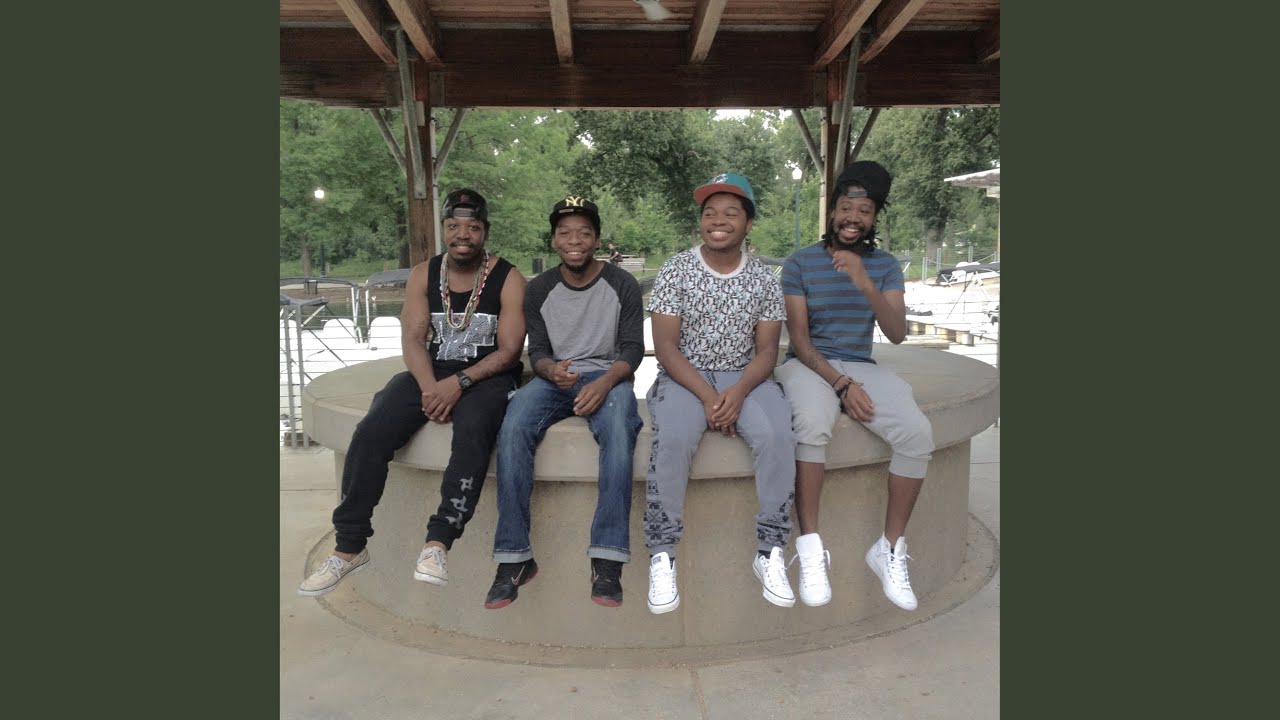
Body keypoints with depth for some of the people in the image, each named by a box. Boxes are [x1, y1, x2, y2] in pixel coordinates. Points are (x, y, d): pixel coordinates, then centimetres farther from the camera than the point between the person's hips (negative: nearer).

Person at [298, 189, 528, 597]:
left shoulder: (508, 279, -2)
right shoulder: (423, 275, 8)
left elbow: (509, 350, -9)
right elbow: (413, 340, 0)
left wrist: (459, 383, -24)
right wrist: (430, 388, -20)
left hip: (487, 375, -3)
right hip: (430, 373, 3)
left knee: (473, 430, -37)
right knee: (371, 432, -21)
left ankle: (438, 541, -36)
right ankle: (350, 546, -12)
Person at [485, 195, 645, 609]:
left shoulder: (622, 285, 2)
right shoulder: (539, 289, 8)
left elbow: (633, 349, -3)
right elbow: (537, 351, 6)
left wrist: (604, 382, -24)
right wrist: (552, 370, -21)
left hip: (607, 377, -2)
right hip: (555, 378, 2)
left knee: (619, 431, -38)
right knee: (513, 430, -30)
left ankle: (607, 559, -36)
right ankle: (514, 556, -25)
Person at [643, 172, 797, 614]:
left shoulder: (763, 279, 6)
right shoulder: (675, 271, -1)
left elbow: (767, 350, 2)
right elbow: (665, 347, -7)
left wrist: (739, 392, -19)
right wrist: (706, 396, -20)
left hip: (743, 376, 2)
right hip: (684, 377, -2)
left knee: (776, 434, -29)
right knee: (673, 438, -34)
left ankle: (770, 553, -14)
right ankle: (662, 557, -19)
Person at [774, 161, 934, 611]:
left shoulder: (885, 265, 8)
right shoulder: (800, 263, -1)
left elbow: (897, 334, -6)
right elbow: (799, 339, -7)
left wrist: (865, 284, -22)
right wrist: (841, 384, -19)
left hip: (863, 367, 3)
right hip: (809, 366, -3)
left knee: (918, 433, -25)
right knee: (812, 425, -38)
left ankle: (890, 548, -8)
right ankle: (810, 548, -24)